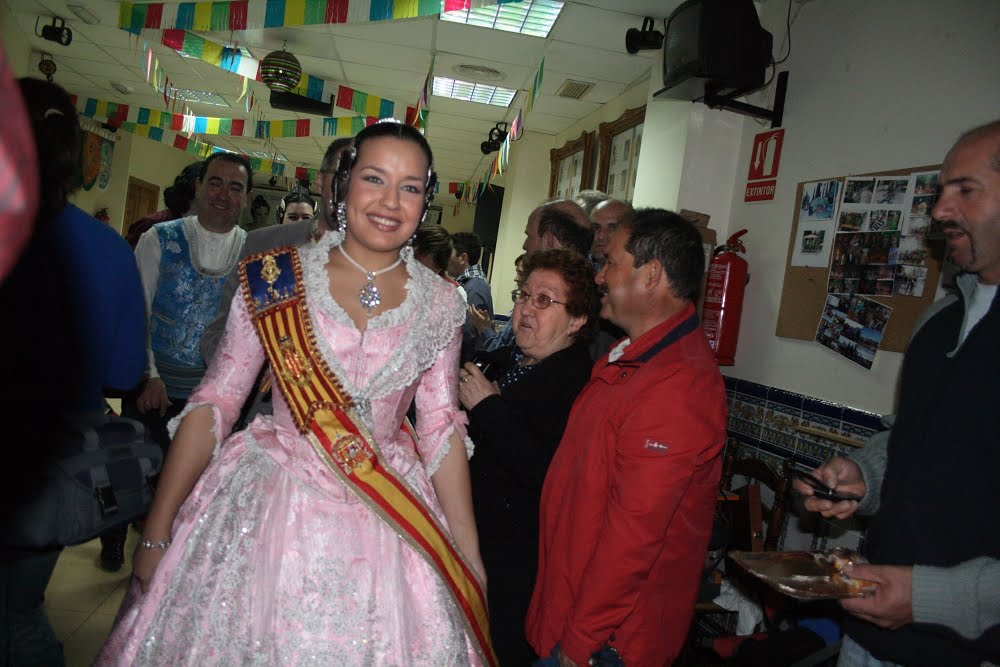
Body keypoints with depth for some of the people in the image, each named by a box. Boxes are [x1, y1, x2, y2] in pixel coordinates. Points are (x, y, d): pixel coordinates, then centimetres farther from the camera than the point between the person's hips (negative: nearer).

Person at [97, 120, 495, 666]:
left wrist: (469, 555, 1)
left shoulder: (440, 304, -1)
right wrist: (155, 535, -4)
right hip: (267, 509, -1)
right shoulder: (275, 277, -5)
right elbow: (214, 405, -4)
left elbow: (441, 430, 2)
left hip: (386, 527, 2)